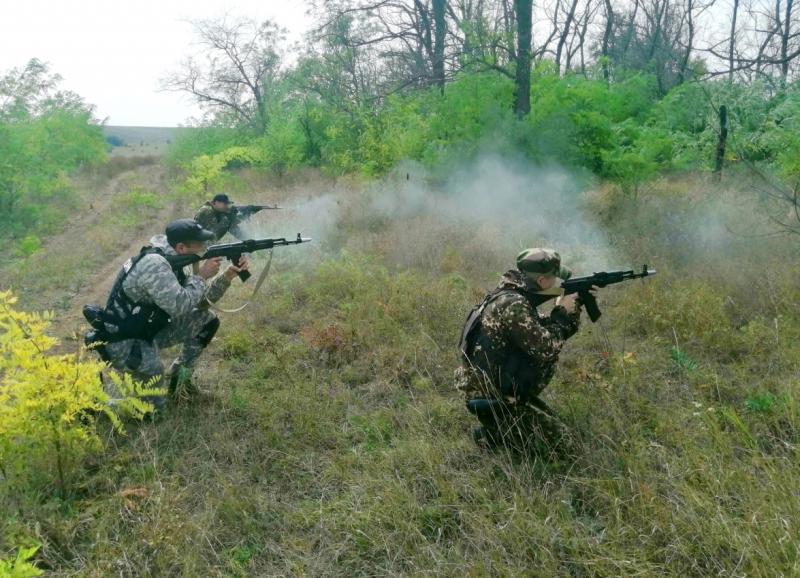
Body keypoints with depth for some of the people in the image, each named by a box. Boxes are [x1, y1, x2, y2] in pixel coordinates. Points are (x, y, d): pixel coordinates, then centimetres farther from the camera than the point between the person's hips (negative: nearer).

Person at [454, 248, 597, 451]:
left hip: (492, 384, 9)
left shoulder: (512, 296, 7)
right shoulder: (513, 305, -23)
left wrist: (575, 305, 6)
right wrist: (562, 313, -10)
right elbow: (546, 348, -23)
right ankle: (491, 434, 2)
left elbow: (553, 332, 16)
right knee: (555, 437, -3)